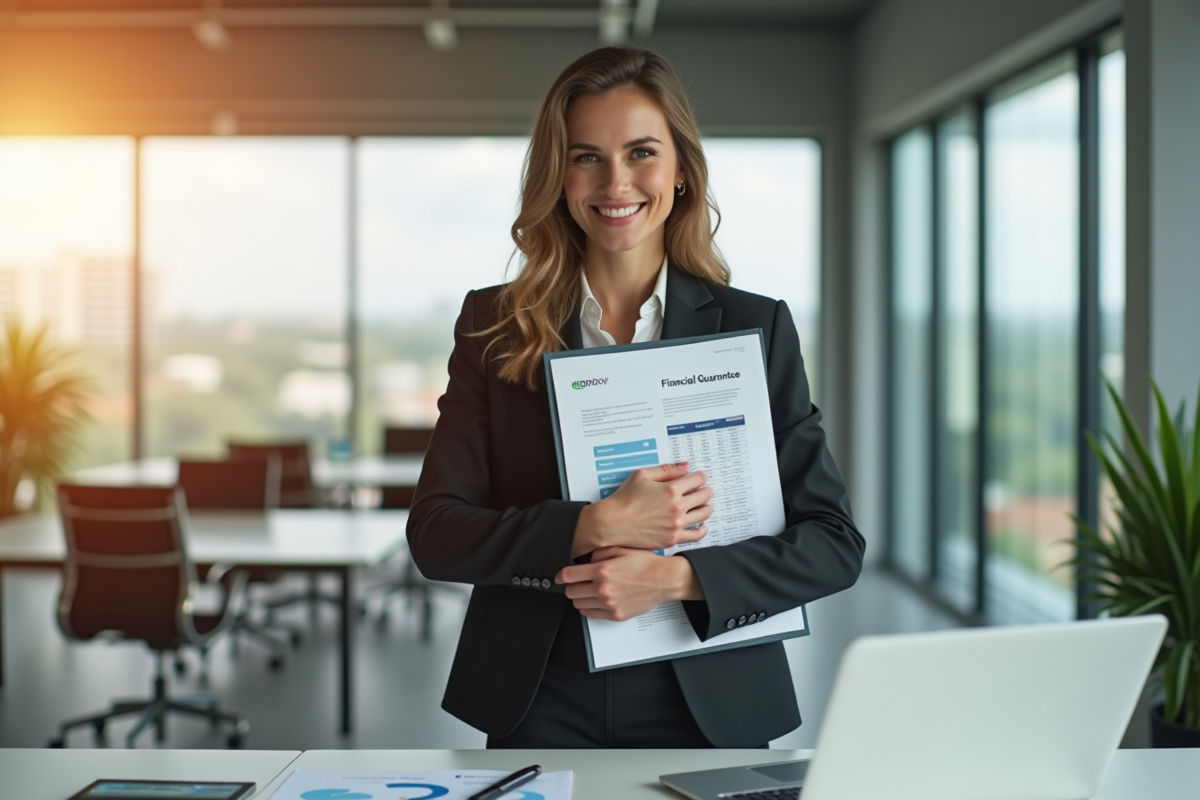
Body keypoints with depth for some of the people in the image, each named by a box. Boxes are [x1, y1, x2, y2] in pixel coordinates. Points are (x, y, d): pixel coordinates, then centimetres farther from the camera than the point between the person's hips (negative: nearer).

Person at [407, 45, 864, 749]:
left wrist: (676, 576, -18)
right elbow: (435, 535, -5)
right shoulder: (494, 327, 1)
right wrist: (596, 527, -20)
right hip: (540, 710, 0)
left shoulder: (757, 328, -1)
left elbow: (837, 543, -4)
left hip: (709, 709, 0)